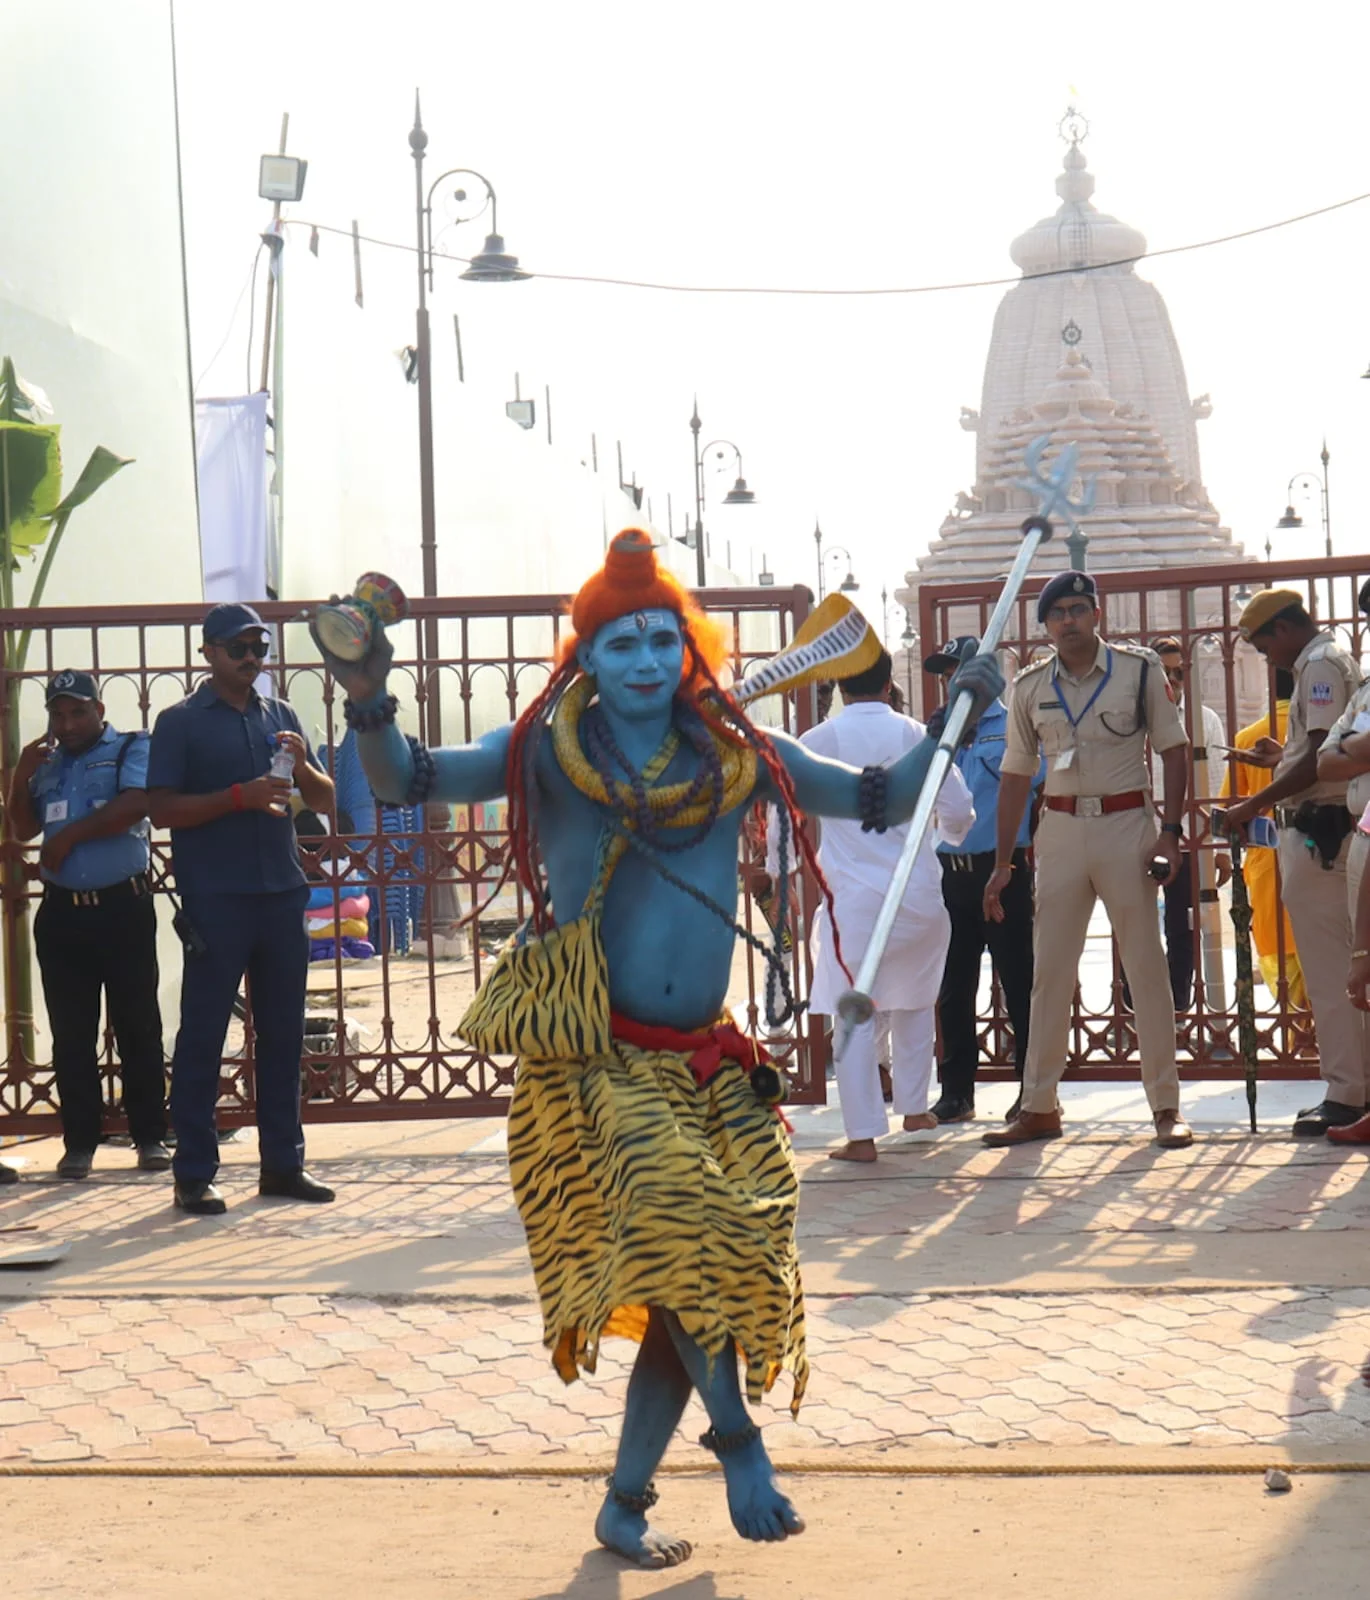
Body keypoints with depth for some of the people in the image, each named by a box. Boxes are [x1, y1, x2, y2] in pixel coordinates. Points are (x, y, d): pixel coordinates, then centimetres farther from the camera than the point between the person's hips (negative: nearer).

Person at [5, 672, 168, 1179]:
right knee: (71, 1033, 4)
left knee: (138, 1025, 0)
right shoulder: (47, 764, 18)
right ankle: (79, 1142, 8)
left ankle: (150, 1137, 5)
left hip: (123, 908, -5)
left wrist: (68, 836, -10)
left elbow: (135, 805, -15)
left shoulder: (131, 749, 2)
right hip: (62, 913, 5)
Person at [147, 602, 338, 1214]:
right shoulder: (181, 722, 1)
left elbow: (326, 800, 17)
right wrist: (239, 797, -17)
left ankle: (283, 1163, 16)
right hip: (215, 901, -5)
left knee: (283, 1032, 8)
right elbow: (161, 809, -7)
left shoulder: (280, 716, 16)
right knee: (202, 1034, -3)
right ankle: (193, 1174, 1)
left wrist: (301, 766, -4)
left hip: (282, 893, 5)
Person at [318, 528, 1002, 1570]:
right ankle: (737, 1435, -9)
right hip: (590, 1059, -4)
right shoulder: (548, 751, 2)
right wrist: (372, 708, -25)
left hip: (704, 1065, 4)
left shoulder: (736, 757, 9)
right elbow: (409, 780, -6)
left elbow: (880, 801, 14)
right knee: (675, 1214, -27)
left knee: (690, 1271, 0)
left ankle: (626, 1505, 16)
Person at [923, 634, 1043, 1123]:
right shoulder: (944, 728, 14)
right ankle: (956, 1091, 16)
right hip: (952, 869, 5)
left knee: (1018, 981, -2)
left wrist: (973, 741, -20)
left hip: (1000, 866, -5)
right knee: (953, 986, 8)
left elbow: (1032, 773, -17)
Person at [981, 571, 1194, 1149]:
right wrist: (1002, 863, 8)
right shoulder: (1029, 686, 7)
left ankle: (1166, 1105, 6)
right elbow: (1015, 775, 10)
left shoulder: (1139, 669, -1)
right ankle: (1039, 1106, 11)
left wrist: (1170, 830, -10)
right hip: (1060, 830, 3)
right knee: (1049, 970, 5)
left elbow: (1172, 750, 1)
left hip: (1127, 824, -3)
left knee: (1146, 966, -1)